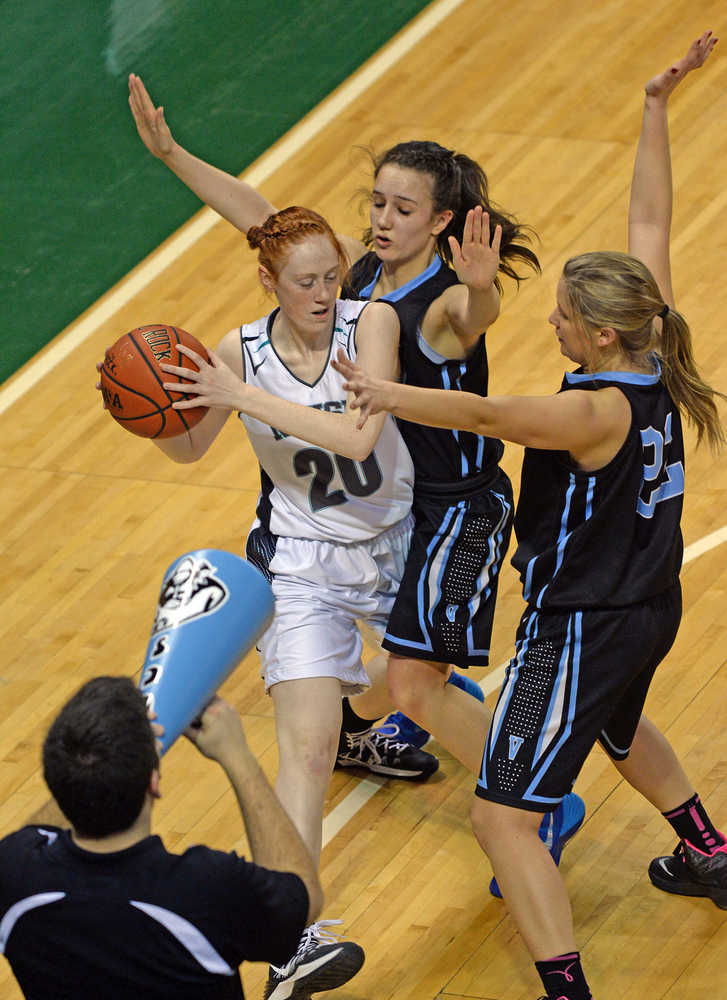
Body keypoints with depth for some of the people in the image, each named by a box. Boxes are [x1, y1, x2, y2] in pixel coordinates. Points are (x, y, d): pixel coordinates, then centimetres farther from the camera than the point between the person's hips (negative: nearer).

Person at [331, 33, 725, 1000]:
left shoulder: (597, 411, -29)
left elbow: (485, 413, -45)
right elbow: (649, 223, 2)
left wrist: (389, 395, -58)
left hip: (580, 629, -10)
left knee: (503, 818, -9)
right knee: (617, 727, 41)